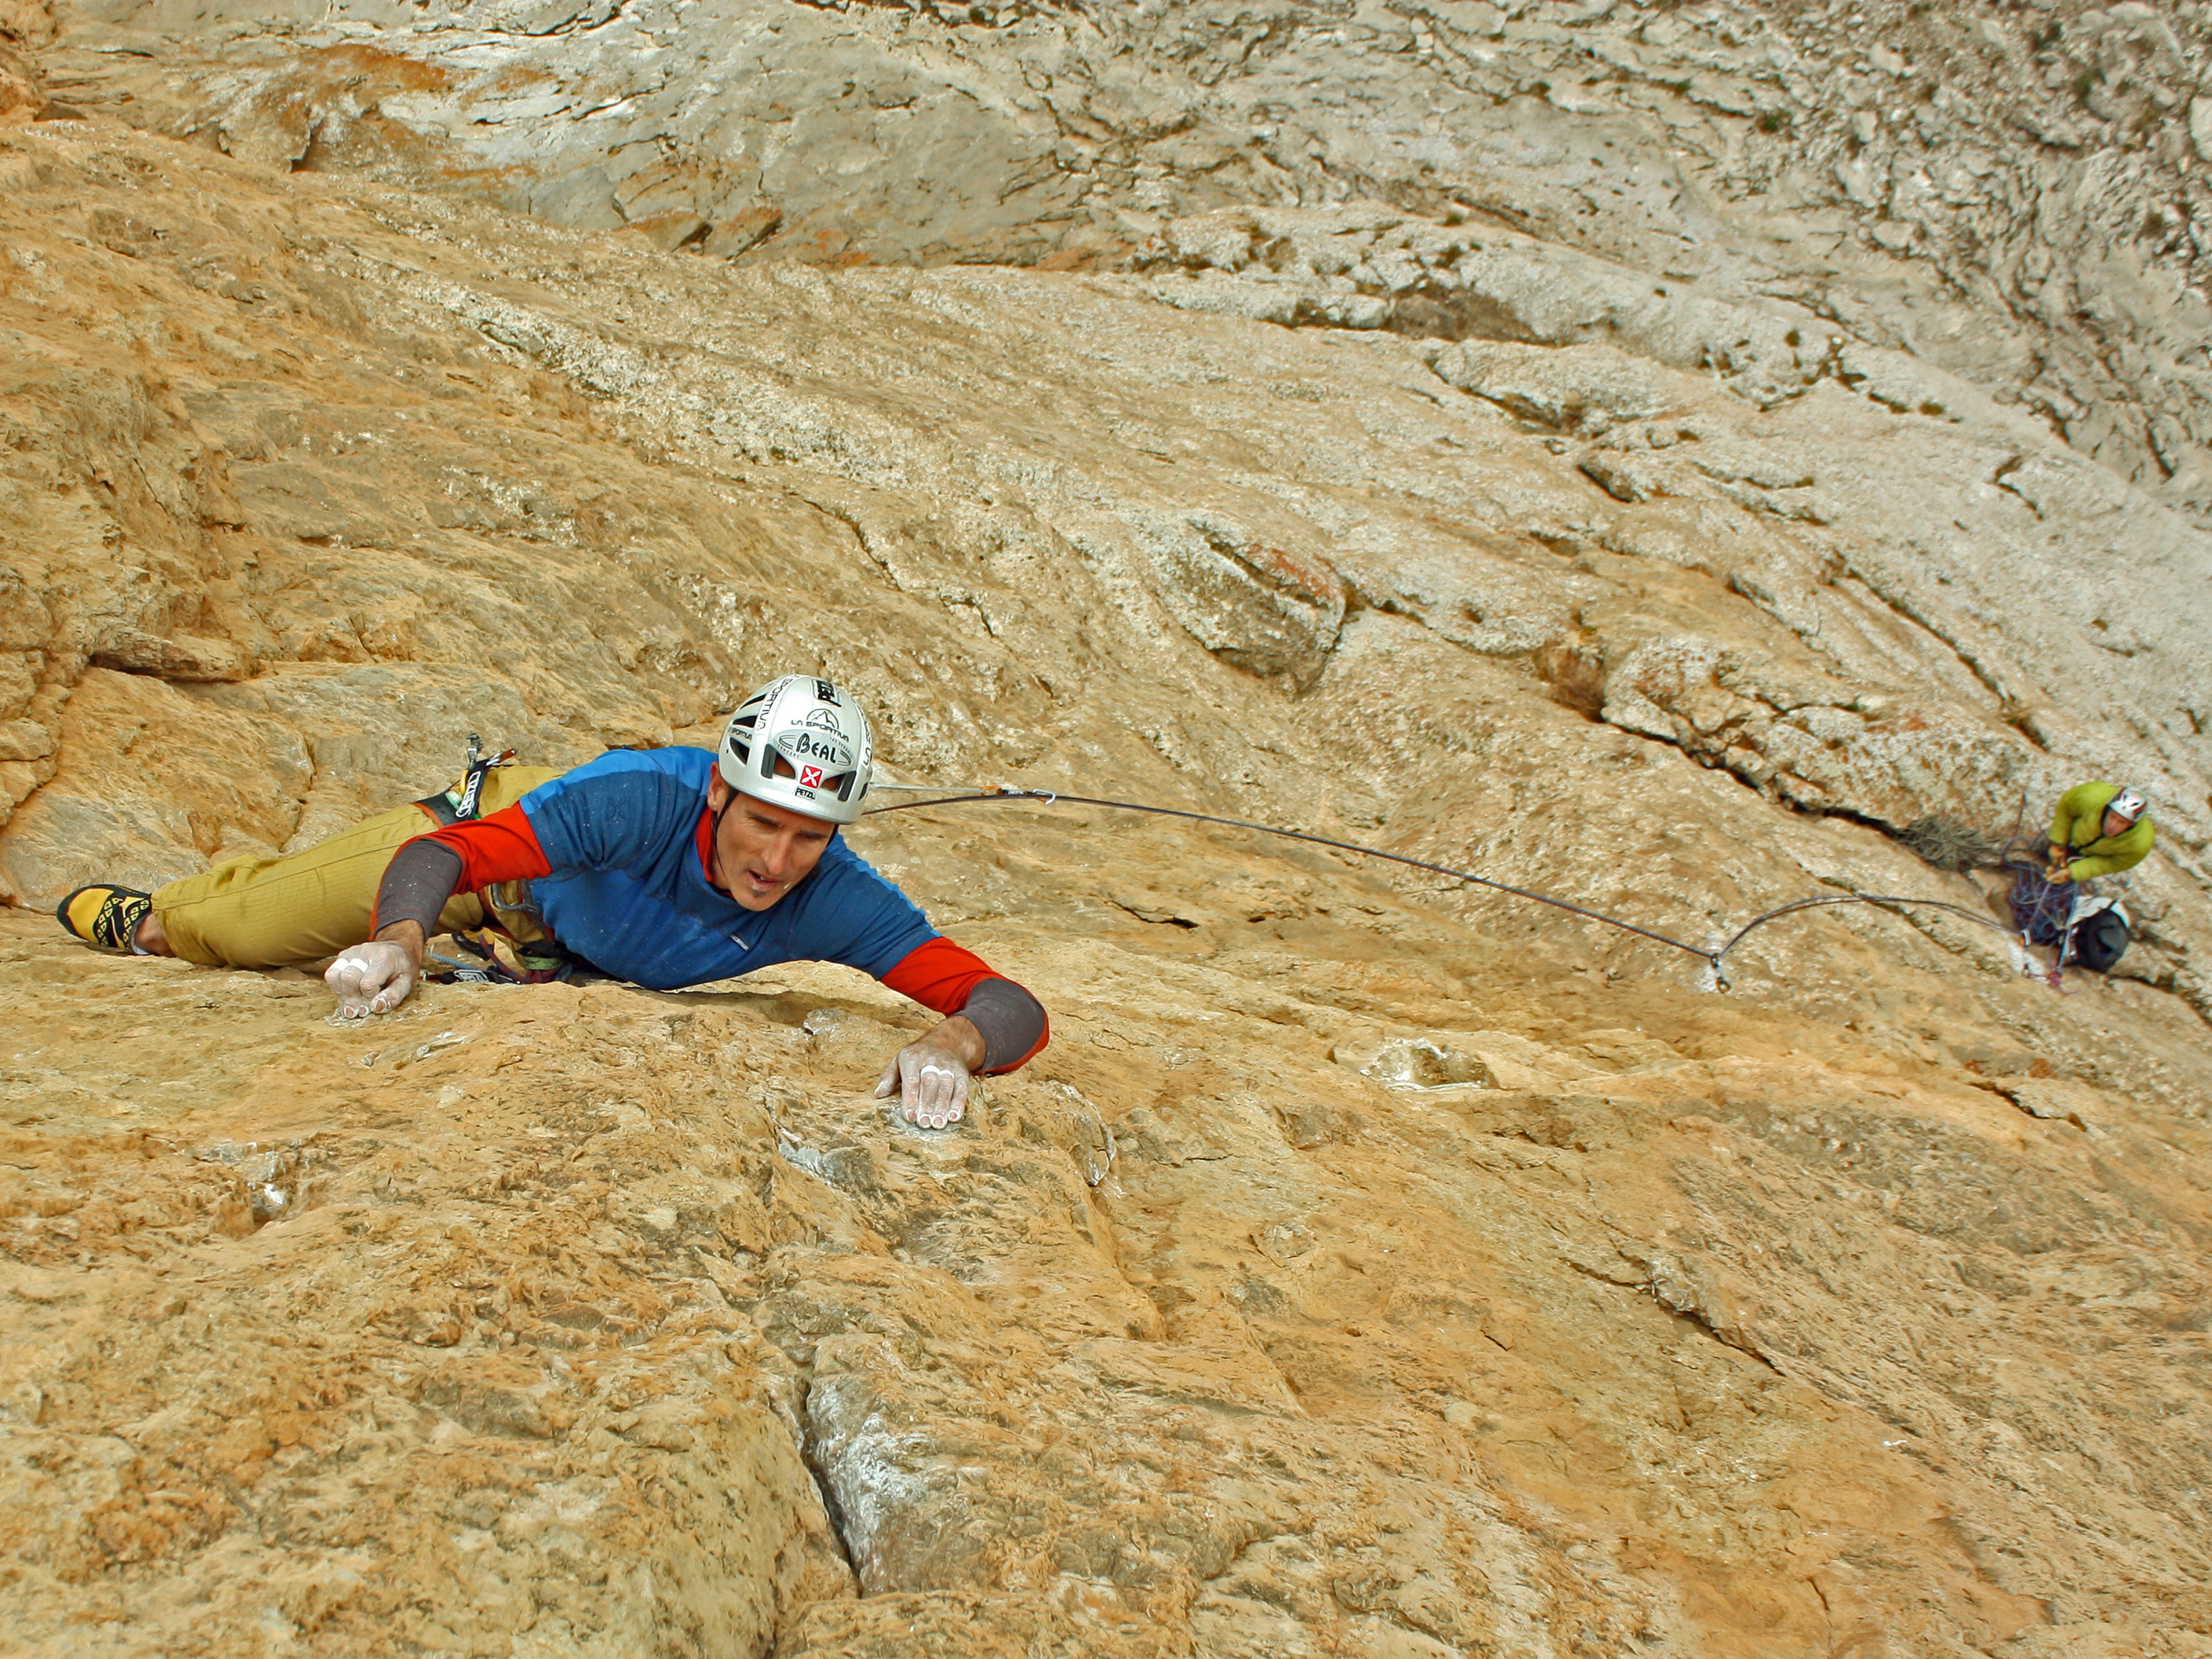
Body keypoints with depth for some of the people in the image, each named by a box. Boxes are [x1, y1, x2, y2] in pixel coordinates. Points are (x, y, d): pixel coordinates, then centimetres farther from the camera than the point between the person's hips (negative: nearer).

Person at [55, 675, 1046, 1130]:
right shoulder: (646, 802, -47)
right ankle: (141, 917, 49)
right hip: (489, 834, -3)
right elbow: (438, 858, -42)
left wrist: (951, 1044, -68)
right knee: (251, 927, 14)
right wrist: (399, 945, -63)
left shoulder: (833, 902, -40)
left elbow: (1015, 1009, -45)